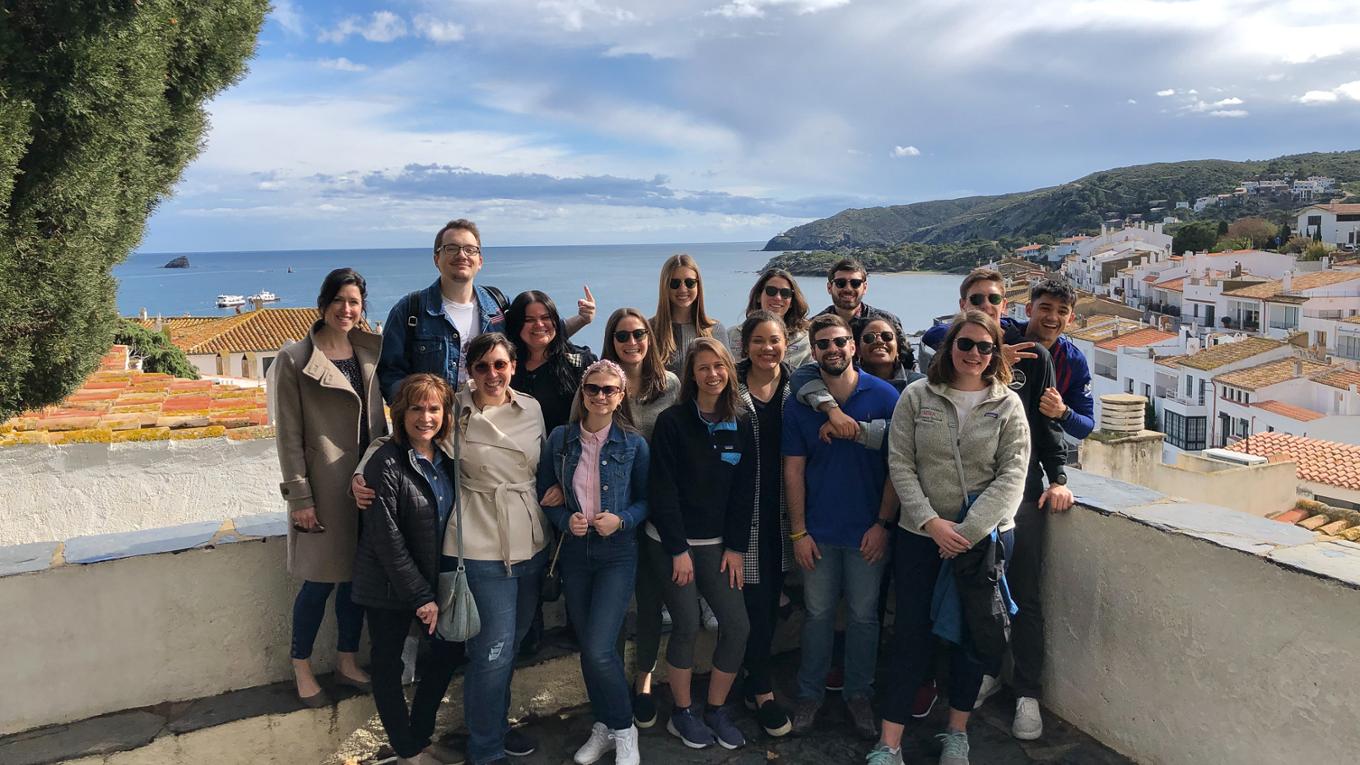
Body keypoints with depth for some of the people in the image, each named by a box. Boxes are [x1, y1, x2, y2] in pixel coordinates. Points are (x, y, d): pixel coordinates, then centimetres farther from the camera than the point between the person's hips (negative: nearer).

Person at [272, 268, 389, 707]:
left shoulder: (369, 353, 7)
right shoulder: (295, 361, -8)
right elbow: (289, 436, -8)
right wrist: (299, 497, -11)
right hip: (324, 488, -5)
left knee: (357, 577, 12)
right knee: (320, 582, 3)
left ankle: (347, 662, 29)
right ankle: (302, 669, 23)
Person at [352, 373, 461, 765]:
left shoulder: (446, 458, 1)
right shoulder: (386, 464, -19)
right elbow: (386, 539, -20)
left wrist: (434, 590, 3)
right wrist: (421, 596, -18)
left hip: (434, 581, 7)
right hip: (389, 587, -7)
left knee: (449, 650, 15)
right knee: (389, 666, 8)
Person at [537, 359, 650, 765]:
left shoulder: (634, 444, -5)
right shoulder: (560, 439, 0)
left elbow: (645, 500, 2)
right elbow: (546, 495, 6)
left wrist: (621, 520, -16)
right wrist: (566, 521, -12)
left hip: (617, 554, -3)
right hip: (573, 552, 3)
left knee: (599, 650, -12)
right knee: (587, 647, 12)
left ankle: (623, 730, 12)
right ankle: (603, 727, 32)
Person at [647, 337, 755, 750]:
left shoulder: (740, 425, 2)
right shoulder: (672, 422, -10)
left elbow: (744, 491, 4)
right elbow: (663, 490, -11)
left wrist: (735, 547, -1)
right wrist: (678, 550, -12)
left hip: (717, 543, 4)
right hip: (672, 541, -4)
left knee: (737, 626, -2)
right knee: (687, 626, -3)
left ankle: (716, 710, 17)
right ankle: (682, 712, 18)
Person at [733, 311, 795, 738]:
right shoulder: (731, 388, -5)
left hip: (783, 507, 4)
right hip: (746, 507, -3)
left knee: (772, 597, 13)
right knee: (755, 598, -2)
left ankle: (753, 680, 32)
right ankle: (763, 692, 13)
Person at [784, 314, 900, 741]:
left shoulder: (883, 397, -7)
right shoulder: (800, 405, -2)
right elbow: (793, 471, -1)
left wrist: (883, 523, -9)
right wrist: (798, 532, -4)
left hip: (868, 530, -1)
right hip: (818, 531, 1)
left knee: (863, 616, 11)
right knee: (817, 614, 12)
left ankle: (859, 694, 28)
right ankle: (810, 693, 27)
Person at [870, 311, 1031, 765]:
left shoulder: (1008, 404, -1)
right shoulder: (916, 396, -2)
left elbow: (1012, 474, -7)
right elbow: (900, 464, -4)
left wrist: (969, 530, -15)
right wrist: (931, 522, -14)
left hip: (985, 536, 1)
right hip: (920, 534, 0)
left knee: (973, 634, 11)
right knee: (913, 634, 4)